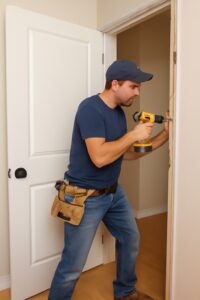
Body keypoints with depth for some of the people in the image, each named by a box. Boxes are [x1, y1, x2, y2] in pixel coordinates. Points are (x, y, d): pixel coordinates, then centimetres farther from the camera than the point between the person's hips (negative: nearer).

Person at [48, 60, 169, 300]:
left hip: (113, 192, 9)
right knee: (73, 266, -1)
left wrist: (162, 137, 3)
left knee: (130, 238, 22)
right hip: (85, 197, -9)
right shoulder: (90, 108, -20)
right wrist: (133, 134, -20)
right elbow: (99, 157, -30)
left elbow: (126, 154, 9)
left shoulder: (119, 112, 6)